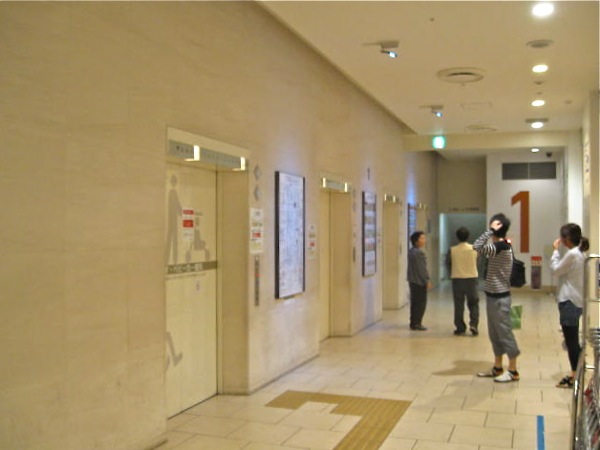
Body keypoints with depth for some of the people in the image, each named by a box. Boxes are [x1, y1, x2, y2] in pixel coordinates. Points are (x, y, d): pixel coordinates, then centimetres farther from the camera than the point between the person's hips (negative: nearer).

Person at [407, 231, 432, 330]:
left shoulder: (411, 251, 10)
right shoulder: (419, 252, -19)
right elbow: (422, 268, -19)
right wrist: (427, 280, -13)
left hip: (412, 281, 9)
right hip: (420, 281, -9)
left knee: (414, 302, 14)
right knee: (421, 303, -2)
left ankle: (413, 323, 19)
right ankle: (417, 323, 0)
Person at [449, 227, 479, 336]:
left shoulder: (452, 250, -7)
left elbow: (449, 264, 1)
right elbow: (476, 262, 7)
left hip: (457, 279, 0)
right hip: (471, 278, 0)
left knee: (459, 305, 7)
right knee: (473, 303, 13)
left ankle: (460, 328, 9)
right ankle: (473, 324, -2)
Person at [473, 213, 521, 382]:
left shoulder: (501, 247, -20)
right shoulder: (499, 246, 11)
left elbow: (477, 247, -30)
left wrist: (491, 230, -24)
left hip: (500, 298, -10)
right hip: (493, 296, 10)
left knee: (505, 333, -2)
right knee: (495, 333, 14)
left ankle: (513, 371, 7)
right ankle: (497, 368, 24)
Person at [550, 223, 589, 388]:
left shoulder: (572, 254, -19)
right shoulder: (580, 253, 12)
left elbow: (555, 270, -11)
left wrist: (555, 251, -5)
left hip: (569, 302, -10)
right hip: (574, 301, 10)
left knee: (571, 341, -3)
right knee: (573, 340, 15)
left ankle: (575, 376, 3)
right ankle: (576, 373, 22)